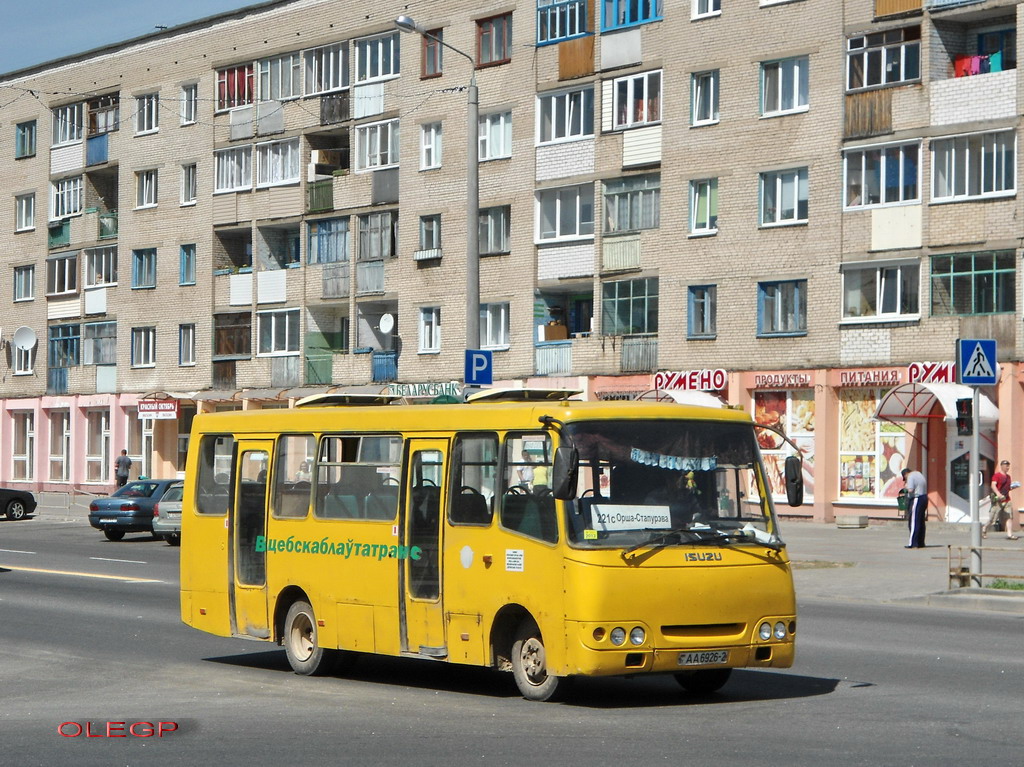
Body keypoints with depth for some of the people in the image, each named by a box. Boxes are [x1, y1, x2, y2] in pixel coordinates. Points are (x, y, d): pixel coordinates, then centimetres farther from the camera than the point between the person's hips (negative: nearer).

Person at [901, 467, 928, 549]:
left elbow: (910, 490, -24)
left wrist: (906, 486, -4)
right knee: (921, 522, 14)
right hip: (924, 498, 9)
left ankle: (912, 543, -7)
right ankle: (921, 543, 19)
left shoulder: (910, 477, -13)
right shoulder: (918, 474, 16)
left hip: (916, 499, -9)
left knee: (914, 523, -6)